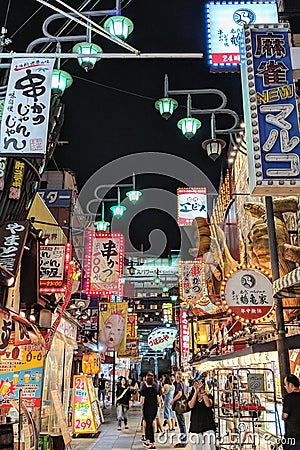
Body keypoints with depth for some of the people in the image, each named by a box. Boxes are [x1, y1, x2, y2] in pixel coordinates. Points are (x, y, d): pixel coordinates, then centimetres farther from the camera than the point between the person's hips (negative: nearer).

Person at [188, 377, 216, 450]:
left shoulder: (208, 395, 6)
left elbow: (208, 404, -14)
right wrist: (196, 392, -13)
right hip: (195, 426, 2)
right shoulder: (191, 397, 9)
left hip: (208, 426, -1)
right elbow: (191, 406, -11)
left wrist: (202, 390, -17)